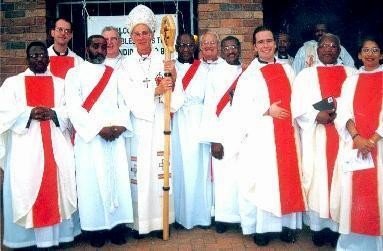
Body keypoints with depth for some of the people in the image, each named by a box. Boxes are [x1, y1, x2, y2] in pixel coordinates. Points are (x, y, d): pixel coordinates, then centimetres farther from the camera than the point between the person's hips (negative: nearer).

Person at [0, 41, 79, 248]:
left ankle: (57, 232, 10)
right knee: (26, 186, -4)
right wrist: (29, 113, -15)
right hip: (26, 147, -1)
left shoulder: (60, 84, 15)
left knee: (57, 185, 1)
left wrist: (53, 113, -13)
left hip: (56, 146, 2)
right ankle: (26, 236, 7)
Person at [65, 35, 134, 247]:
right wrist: (99, 129, -13)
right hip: (89, 137, -3)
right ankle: (96, 228, 10)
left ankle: (117, 225, 12)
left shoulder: (116, 75, 15)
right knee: (92, 182, 0)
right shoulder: (75, 74, 5)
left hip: (115, 137, 3)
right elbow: (73, 107, -6)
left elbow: (124, 103, 8)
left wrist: (121, 125, -10)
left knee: (118, 180, 3)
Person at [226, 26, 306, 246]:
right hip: (262, 136, -3)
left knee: (289, 177, 5)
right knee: (263, 179, -2)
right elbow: (240, 108, -7)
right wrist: (267, 110, -14)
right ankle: (261, 227, 8)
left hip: (287, 133, 4)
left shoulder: (287, 69, 13)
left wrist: (296, 117, 1)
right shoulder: (249, 75, 1)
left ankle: (288, 223, 16)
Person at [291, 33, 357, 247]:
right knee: (317, 178, 0)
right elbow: (298, 108, 0)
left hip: (345, 136, 1)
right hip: (316, 138, -1)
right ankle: (319, 225, 11)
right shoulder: (306, 75, 8)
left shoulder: (351, 74, 11)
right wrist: (317, 115, -17)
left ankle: (339, 225, 12)